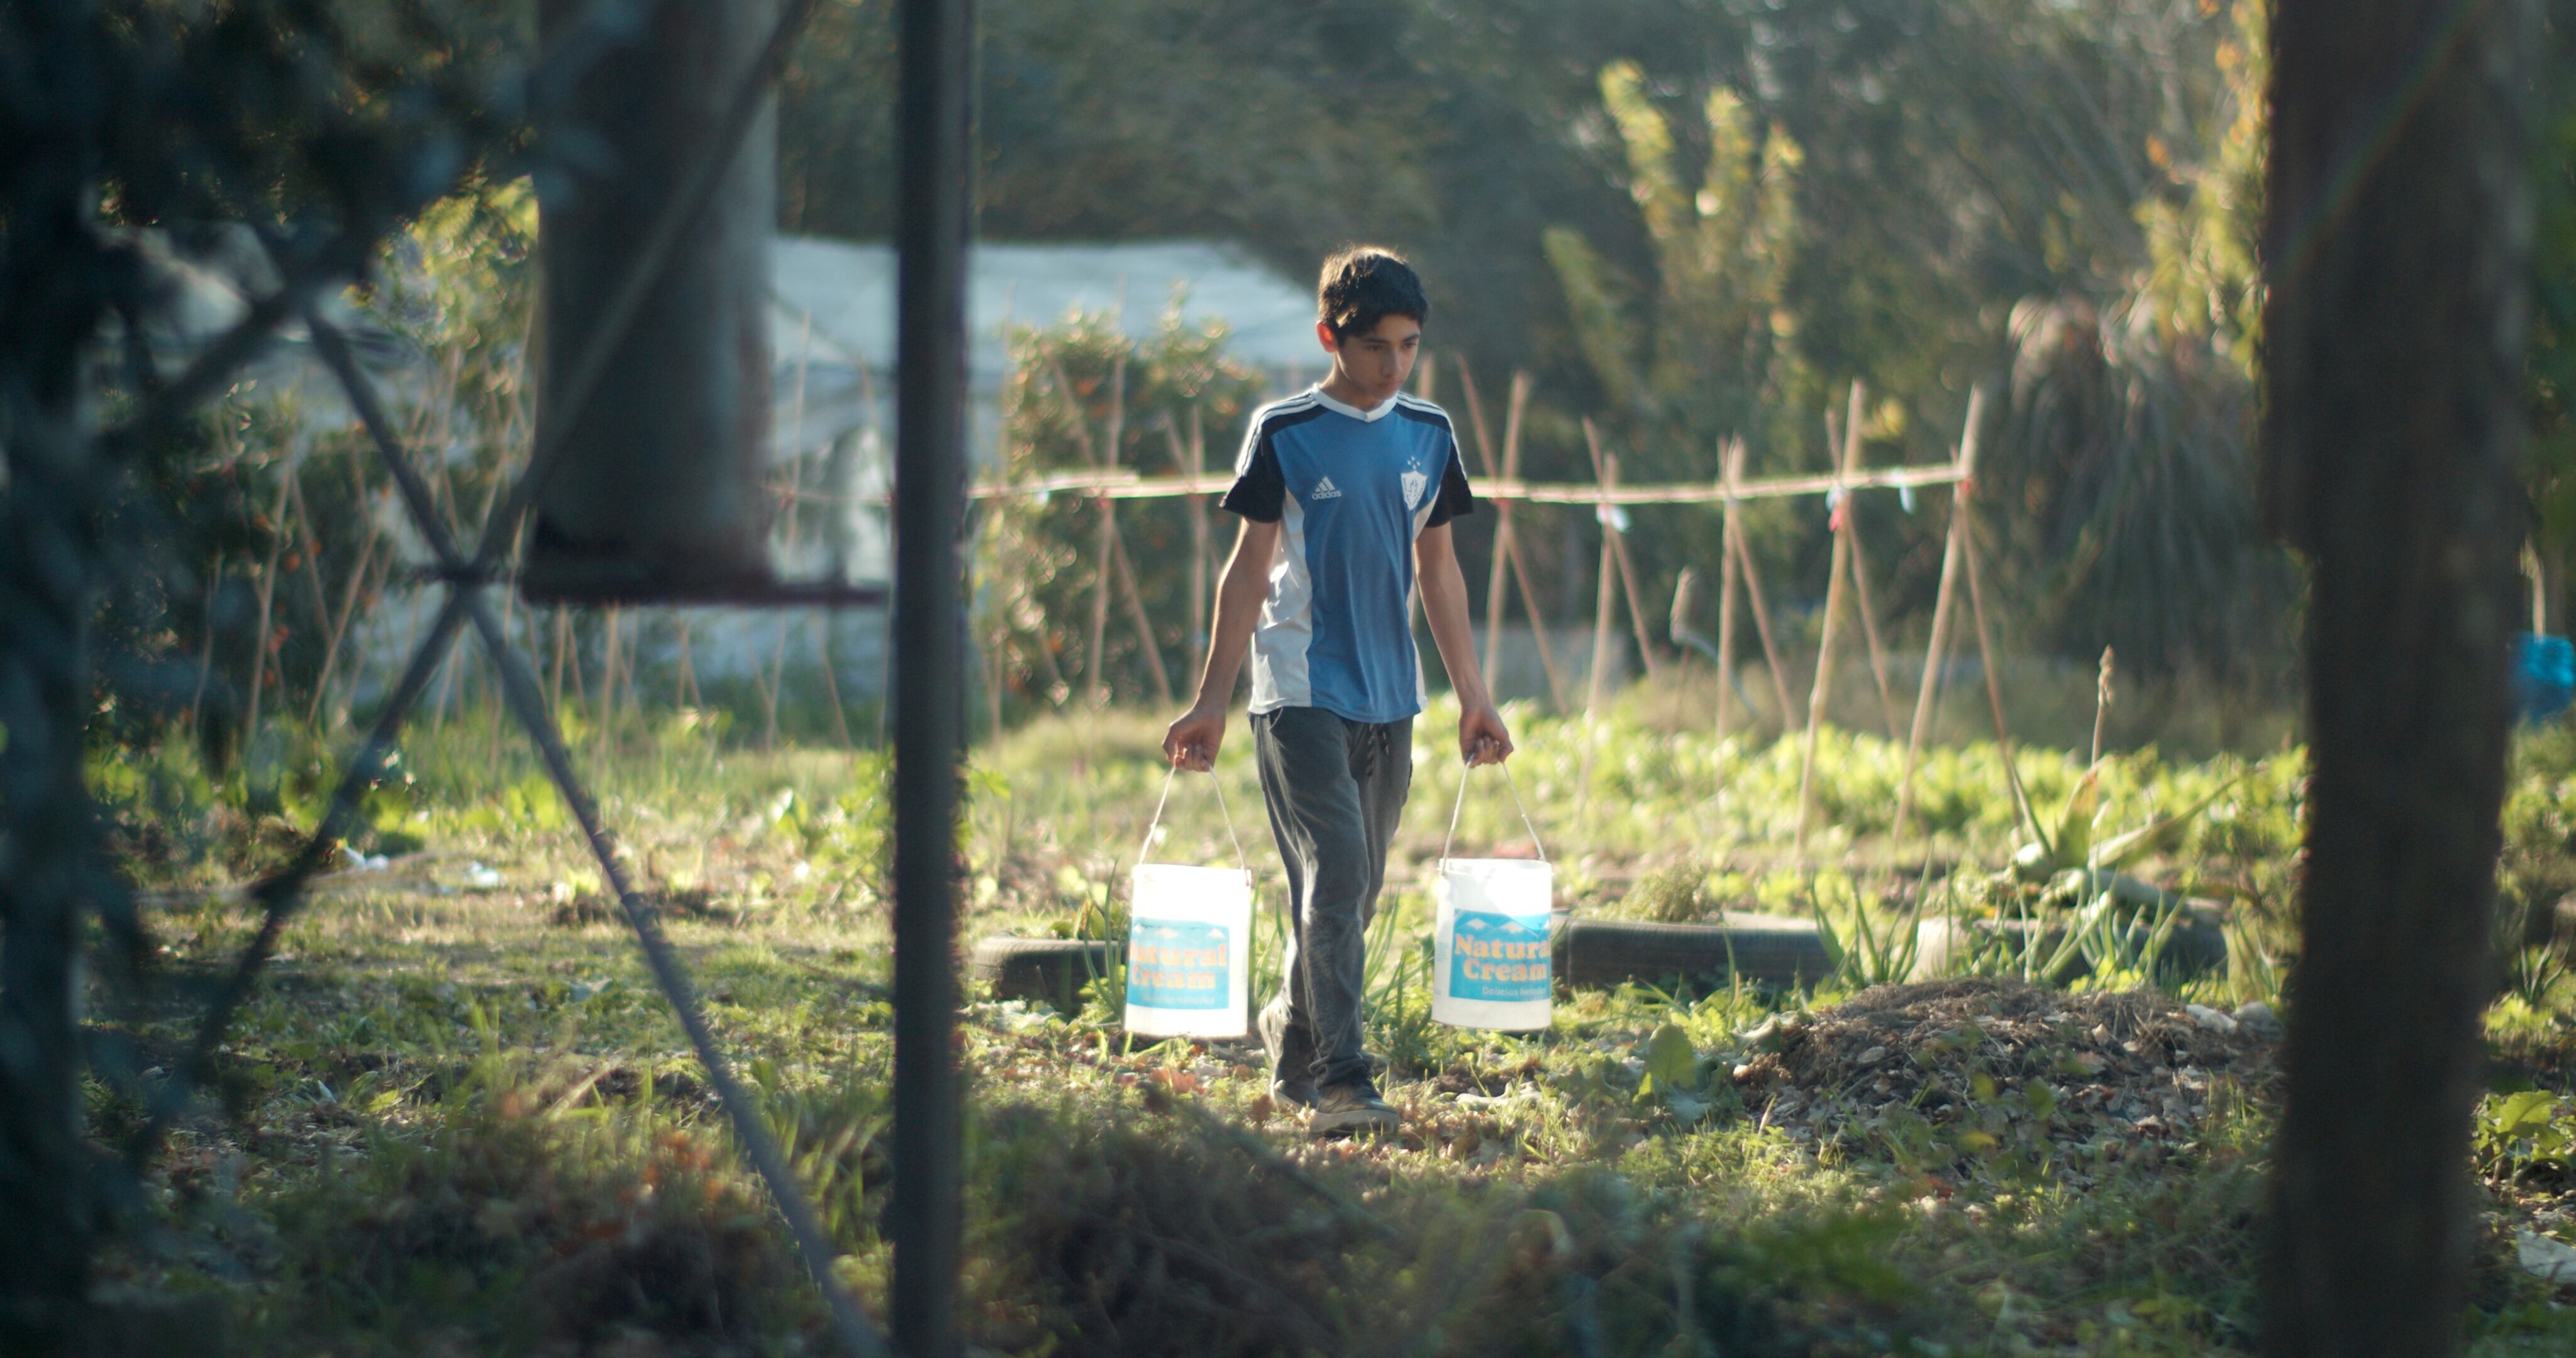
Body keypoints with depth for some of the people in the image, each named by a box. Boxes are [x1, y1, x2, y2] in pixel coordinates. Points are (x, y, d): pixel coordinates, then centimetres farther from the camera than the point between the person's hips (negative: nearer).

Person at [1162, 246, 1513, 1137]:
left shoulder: (1429, 435, 9)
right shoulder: (1284, 434, -4)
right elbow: (1250, 570, -2)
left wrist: (1472, 694, 16)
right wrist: (1211, 702, -4)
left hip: (1390, 697, 5)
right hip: (1301, 691, -5)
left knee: (1356, 890, 10)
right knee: (1334, 880, -15)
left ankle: (1294, 1052, 25)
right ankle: (1341, 1082, -18)